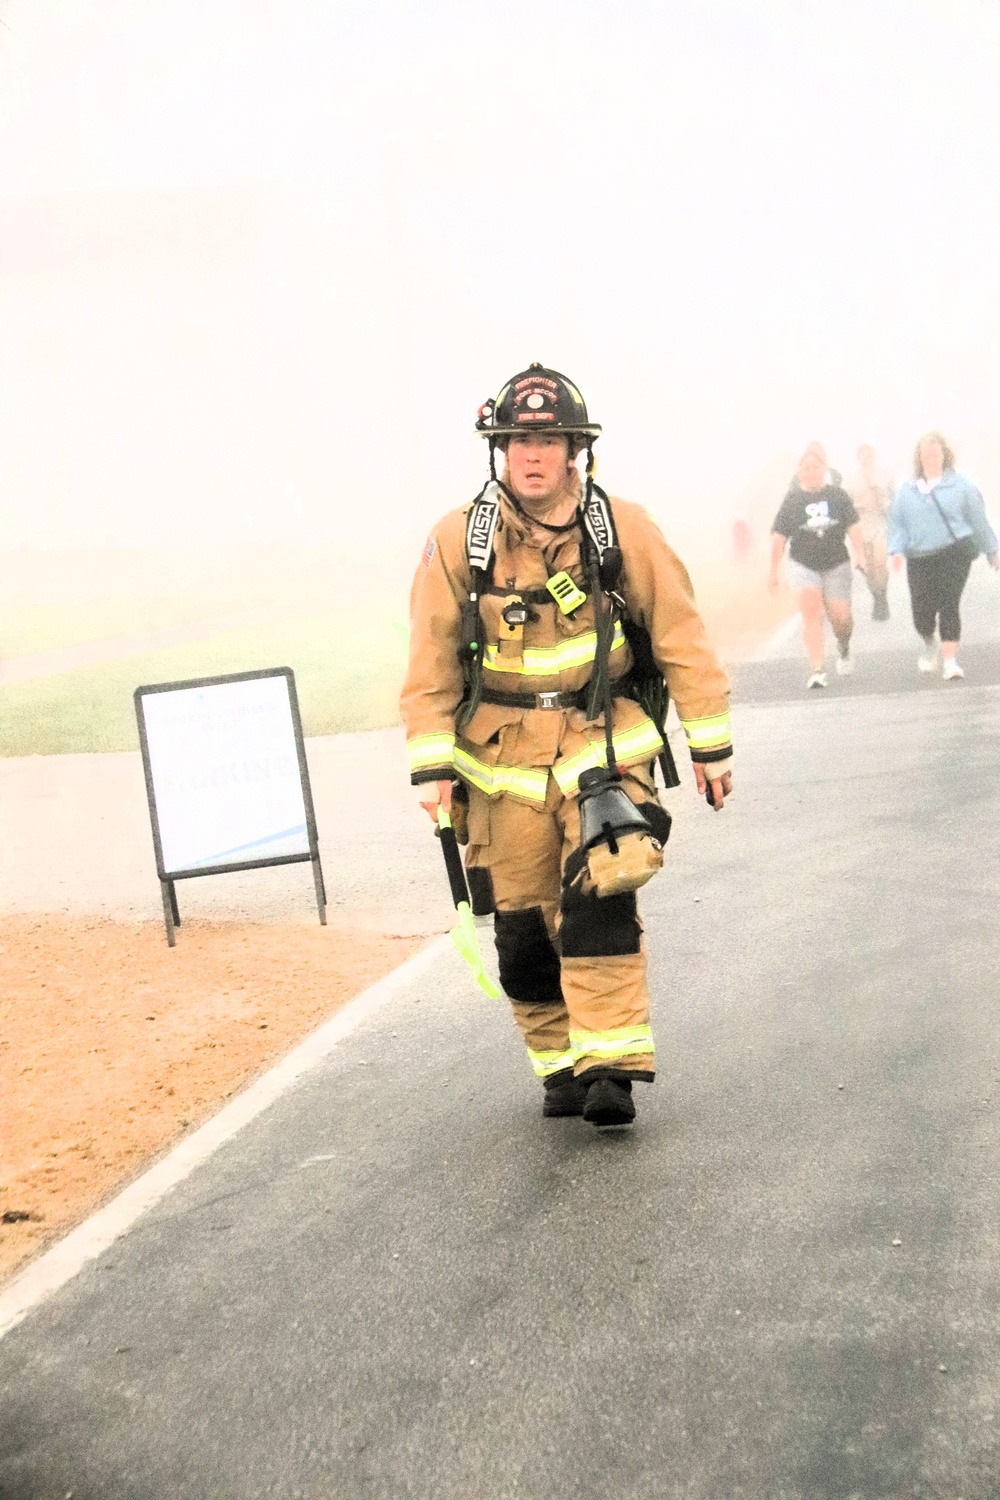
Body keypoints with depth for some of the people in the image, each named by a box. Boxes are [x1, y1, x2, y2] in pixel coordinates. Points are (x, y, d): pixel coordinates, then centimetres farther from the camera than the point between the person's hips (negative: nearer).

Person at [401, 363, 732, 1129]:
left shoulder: (625, 530, -2)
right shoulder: (457, 543, -2)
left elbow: (681, 637, 3)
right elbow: (431, 664, 2)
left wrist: (711, 745, 2)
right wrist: (432, 765, -3)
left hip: (604, 742, -1)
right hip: (503, 753, 1)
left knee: (599, 901, -18)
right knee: (522, 922, 2)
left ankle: (609, 1066, -15)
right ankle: (560, 1066, 19)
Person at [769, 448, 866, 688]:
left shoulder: (838, 495, 3)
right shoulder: (792, 499, 0)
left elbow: (852, 525, 4)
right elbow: (779, 536, 3)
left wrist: (860, 553, -9)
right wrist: (773, 571, 3)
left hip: (836, 563, 1)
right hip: (803, 565, -1)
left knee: (840, 617, 2)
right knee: (811, 612, -16)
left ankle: (844, 648, 38)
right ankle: (817, 670, -18)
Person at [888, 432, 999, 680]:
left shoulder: (961, 485, 3)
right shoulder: (906, 491, 9)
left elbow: (978, 520, 7)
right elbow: (897, 523, 9)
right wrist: (897, 550, -7)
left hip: (954, 554, -2)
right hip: (920, 558, 2)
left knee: (949, 605, -13)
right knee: (922, 613, -1)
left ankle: (950, 660, -7)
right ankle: (930, 646, 32)